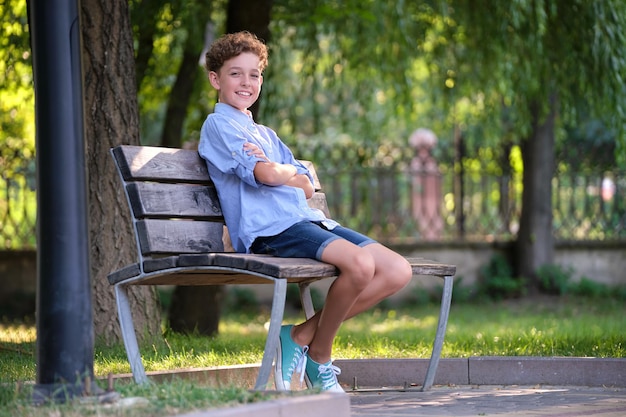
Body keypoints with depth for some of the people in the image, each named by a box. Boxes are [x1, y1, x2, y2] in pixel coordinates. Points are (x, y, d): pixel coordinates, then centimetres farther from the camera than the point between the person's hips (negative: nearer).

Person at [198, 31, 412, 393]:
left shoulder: (266, 134, 30)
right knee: (360, 263, -32)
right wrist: (289, 171, 10)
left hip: (306, 219, 9)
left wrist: (270, 167, -4)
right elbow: (266, 174, -12)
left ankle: (301, 335, -4)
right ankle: (320, 357, -11)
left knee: (398, 271, -7)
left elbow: (307, 187, 16)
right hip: (269, 228, -9)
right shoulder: (218, 125, 4)